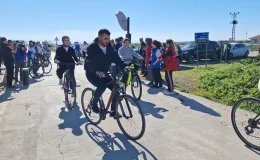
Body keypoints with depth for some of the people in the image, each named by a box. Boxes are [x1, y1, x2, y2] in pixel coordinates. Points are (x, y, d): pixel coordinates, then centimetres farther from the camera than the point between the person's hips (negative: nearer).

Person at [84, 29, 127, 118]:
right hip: (92, 73, -5)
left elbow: (116, 58, -10)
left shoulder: (109, 48, -3)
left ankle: (113, 111, 4)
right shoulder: (92, 48, -19)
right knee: (102, 86, -31)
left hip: (104, 73, 5)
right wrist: (97, 71, -49)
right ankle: (94, 103, -3)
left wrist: (124, 67, -29)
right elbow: (90, 62, -31)